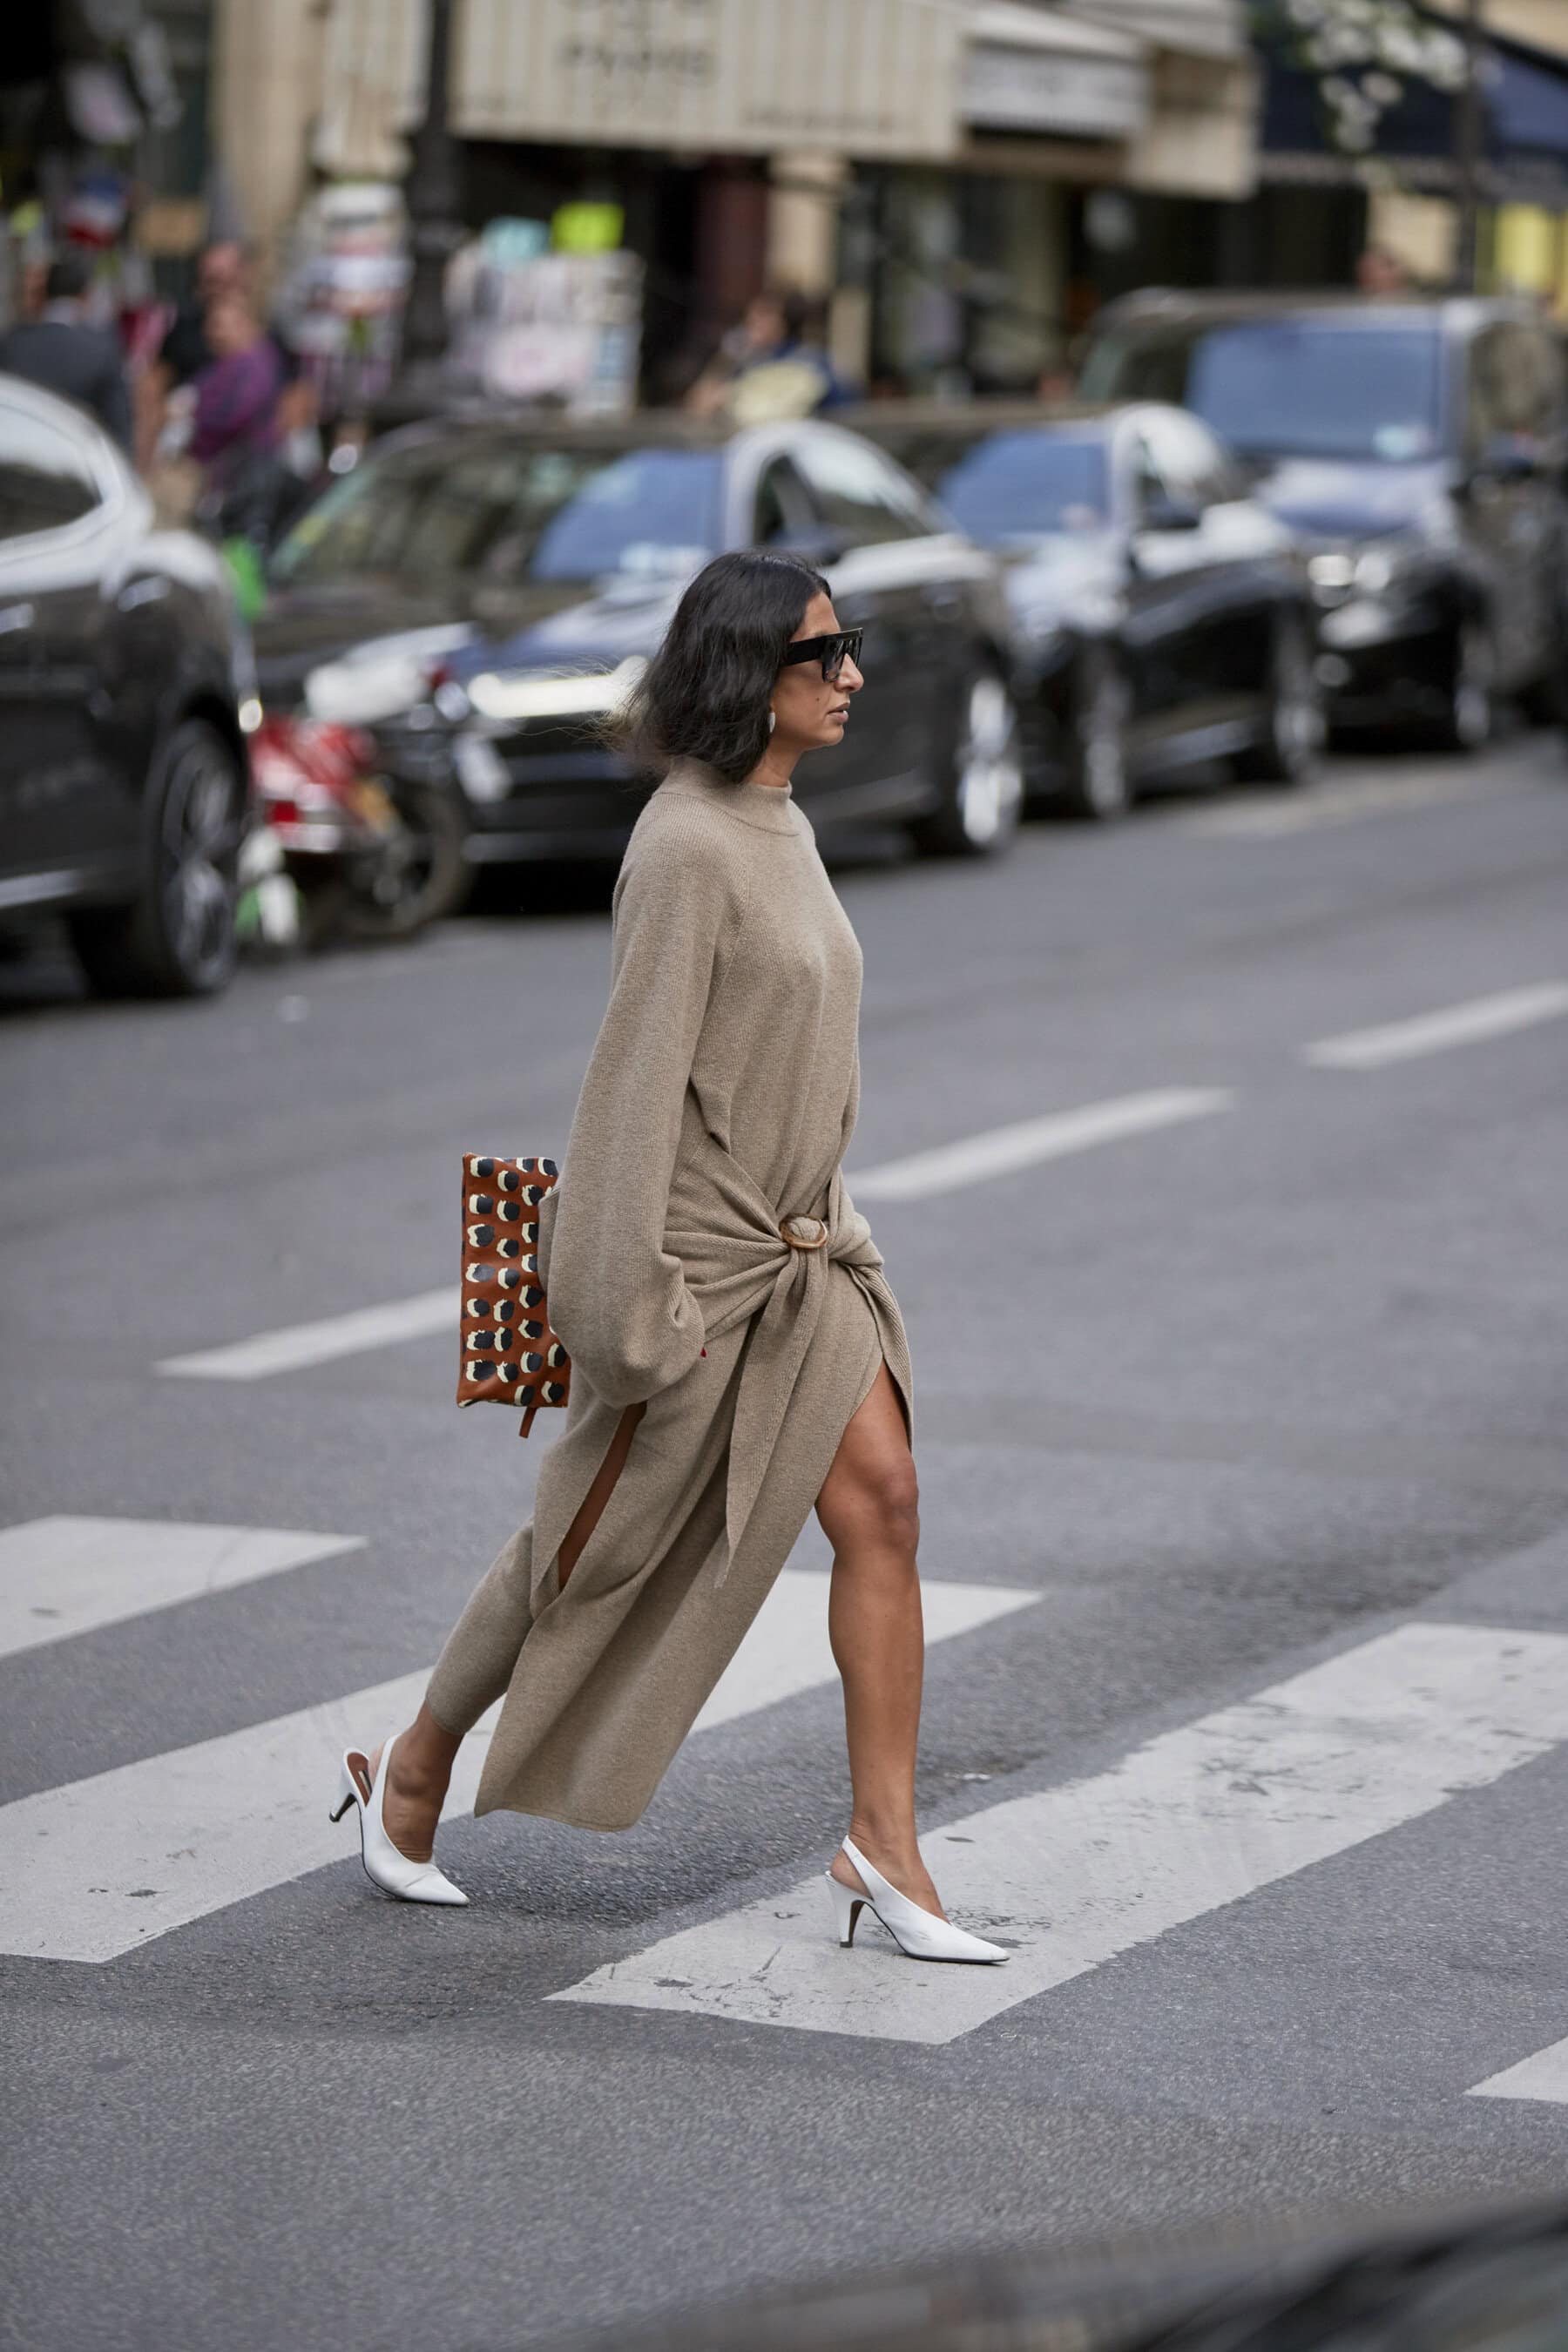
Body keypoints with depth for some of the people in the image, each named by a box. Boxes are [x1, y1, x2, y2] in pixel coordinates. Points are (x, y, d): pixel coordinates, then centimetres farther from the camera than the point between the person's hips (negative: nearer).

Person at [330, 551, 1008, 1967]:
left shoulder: (774, 828, 8)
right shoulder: (686, 850, -21)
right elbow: (638, 1067, -22)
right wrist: (625, 1300, -23)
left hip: (801, 1246, 8)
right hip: (700, 1260, -8)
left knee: (881, 1505, -6)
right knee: (601, 1548, 7)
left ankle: (885, 1845, -3)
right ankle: (414, 1770, 28)